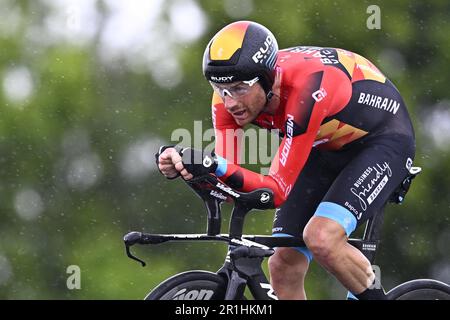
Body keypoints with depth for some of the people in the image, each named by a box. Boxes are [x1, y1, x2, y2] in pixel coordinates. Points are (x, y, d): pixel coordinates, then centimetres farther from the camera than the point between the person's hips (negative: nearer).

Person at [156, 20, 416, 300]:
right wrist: (180, 165, -38)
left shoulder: (306, 88, -38)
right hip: (327, 148, 7)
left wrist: (214, 165, -50)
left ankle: (375, 297, -5)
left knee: (321, 237, -30)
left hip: (383, 138, -7)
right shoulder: (231, 94, -19)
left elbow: (279, 190, -37)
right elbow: (228, 186, -18)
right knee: (283, 266, -5)